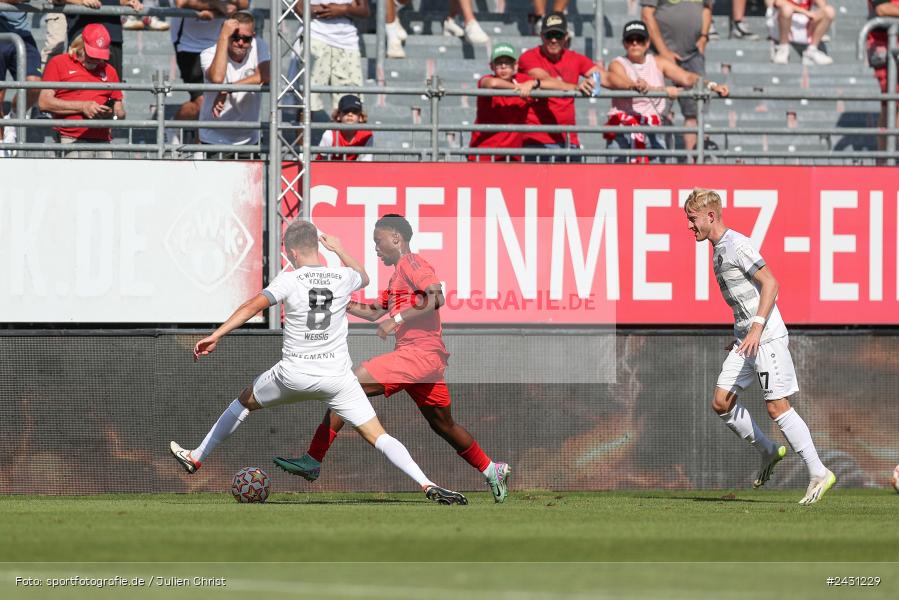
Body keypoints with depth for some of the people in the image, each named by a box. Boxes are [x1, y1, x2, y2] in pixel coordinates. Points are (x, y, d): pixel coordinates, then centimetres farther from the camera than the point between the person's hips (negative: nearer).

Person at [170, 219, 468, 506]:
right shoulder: (343, 277, 0)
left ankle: (196, 458, 36)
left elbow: (252, 306, -21)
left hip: (295, 375, -1)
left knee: (245, 401, 25)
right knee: (377, 436, -1)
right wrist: (339, 250, 37)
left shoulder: (290, 280, -10)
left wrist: (215, 337, -23)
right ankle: (427, 485, -20)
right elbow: (363, 277, 25)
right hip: (338, 377, 1)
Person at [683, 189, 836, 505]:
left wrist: (757, 328, -25)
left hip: (767, 337, -9)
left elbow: (770, 283, -19)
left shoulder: (737, 245, -13)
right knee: (721, 402, 3)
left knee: (777, 407, -10)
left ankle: (819, 473, -6)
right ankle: (768, 451, 18)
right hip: (746, 339, 9)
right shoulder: (719, 250, 16)